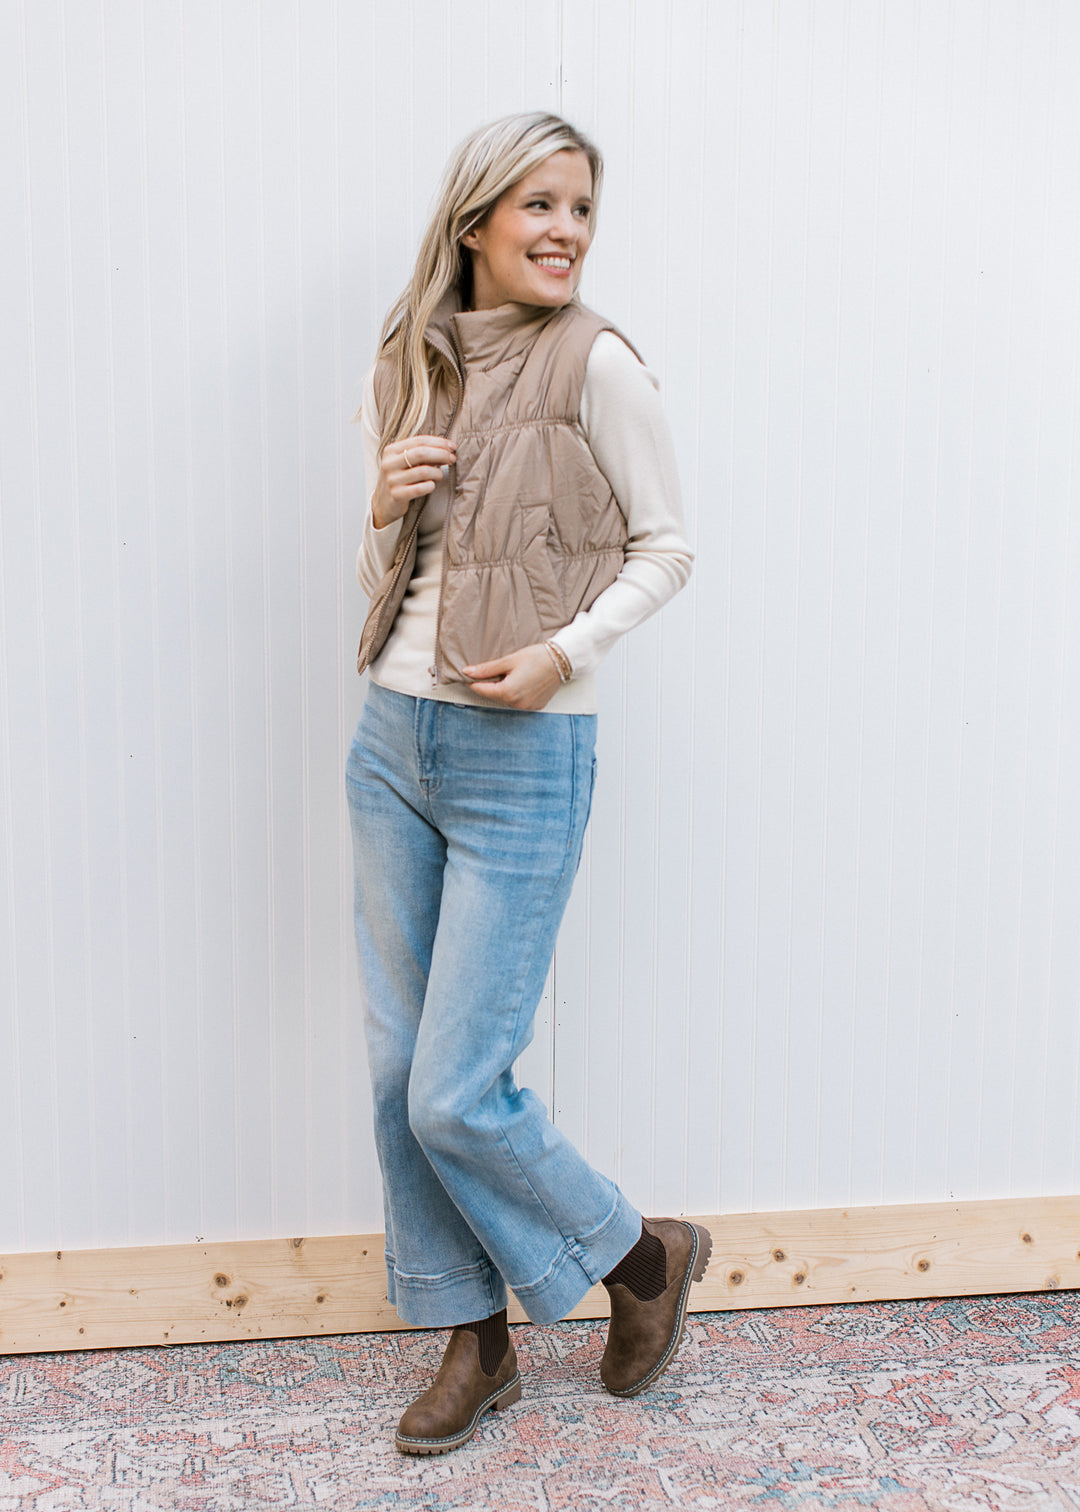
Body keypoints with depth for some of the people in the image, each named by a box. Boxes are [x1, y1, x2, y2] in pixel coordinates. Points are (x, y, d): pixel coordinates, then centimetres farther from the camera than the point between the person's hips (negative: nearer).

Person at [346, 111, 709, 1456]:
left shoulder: (593, 363, -6)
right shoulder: (403, 373, 10)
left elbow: (664, 549, -2)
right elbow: (380, 582, 14)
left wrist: (571, 648, -16)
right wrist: (384, 508, -7)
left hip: (521, 754, -6)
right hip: (393, 738, 6)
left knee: (459, 1092, -5)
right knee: (399, 1072, 10)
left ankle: (641, 1255, 23)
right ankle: (473, 1340, 29)